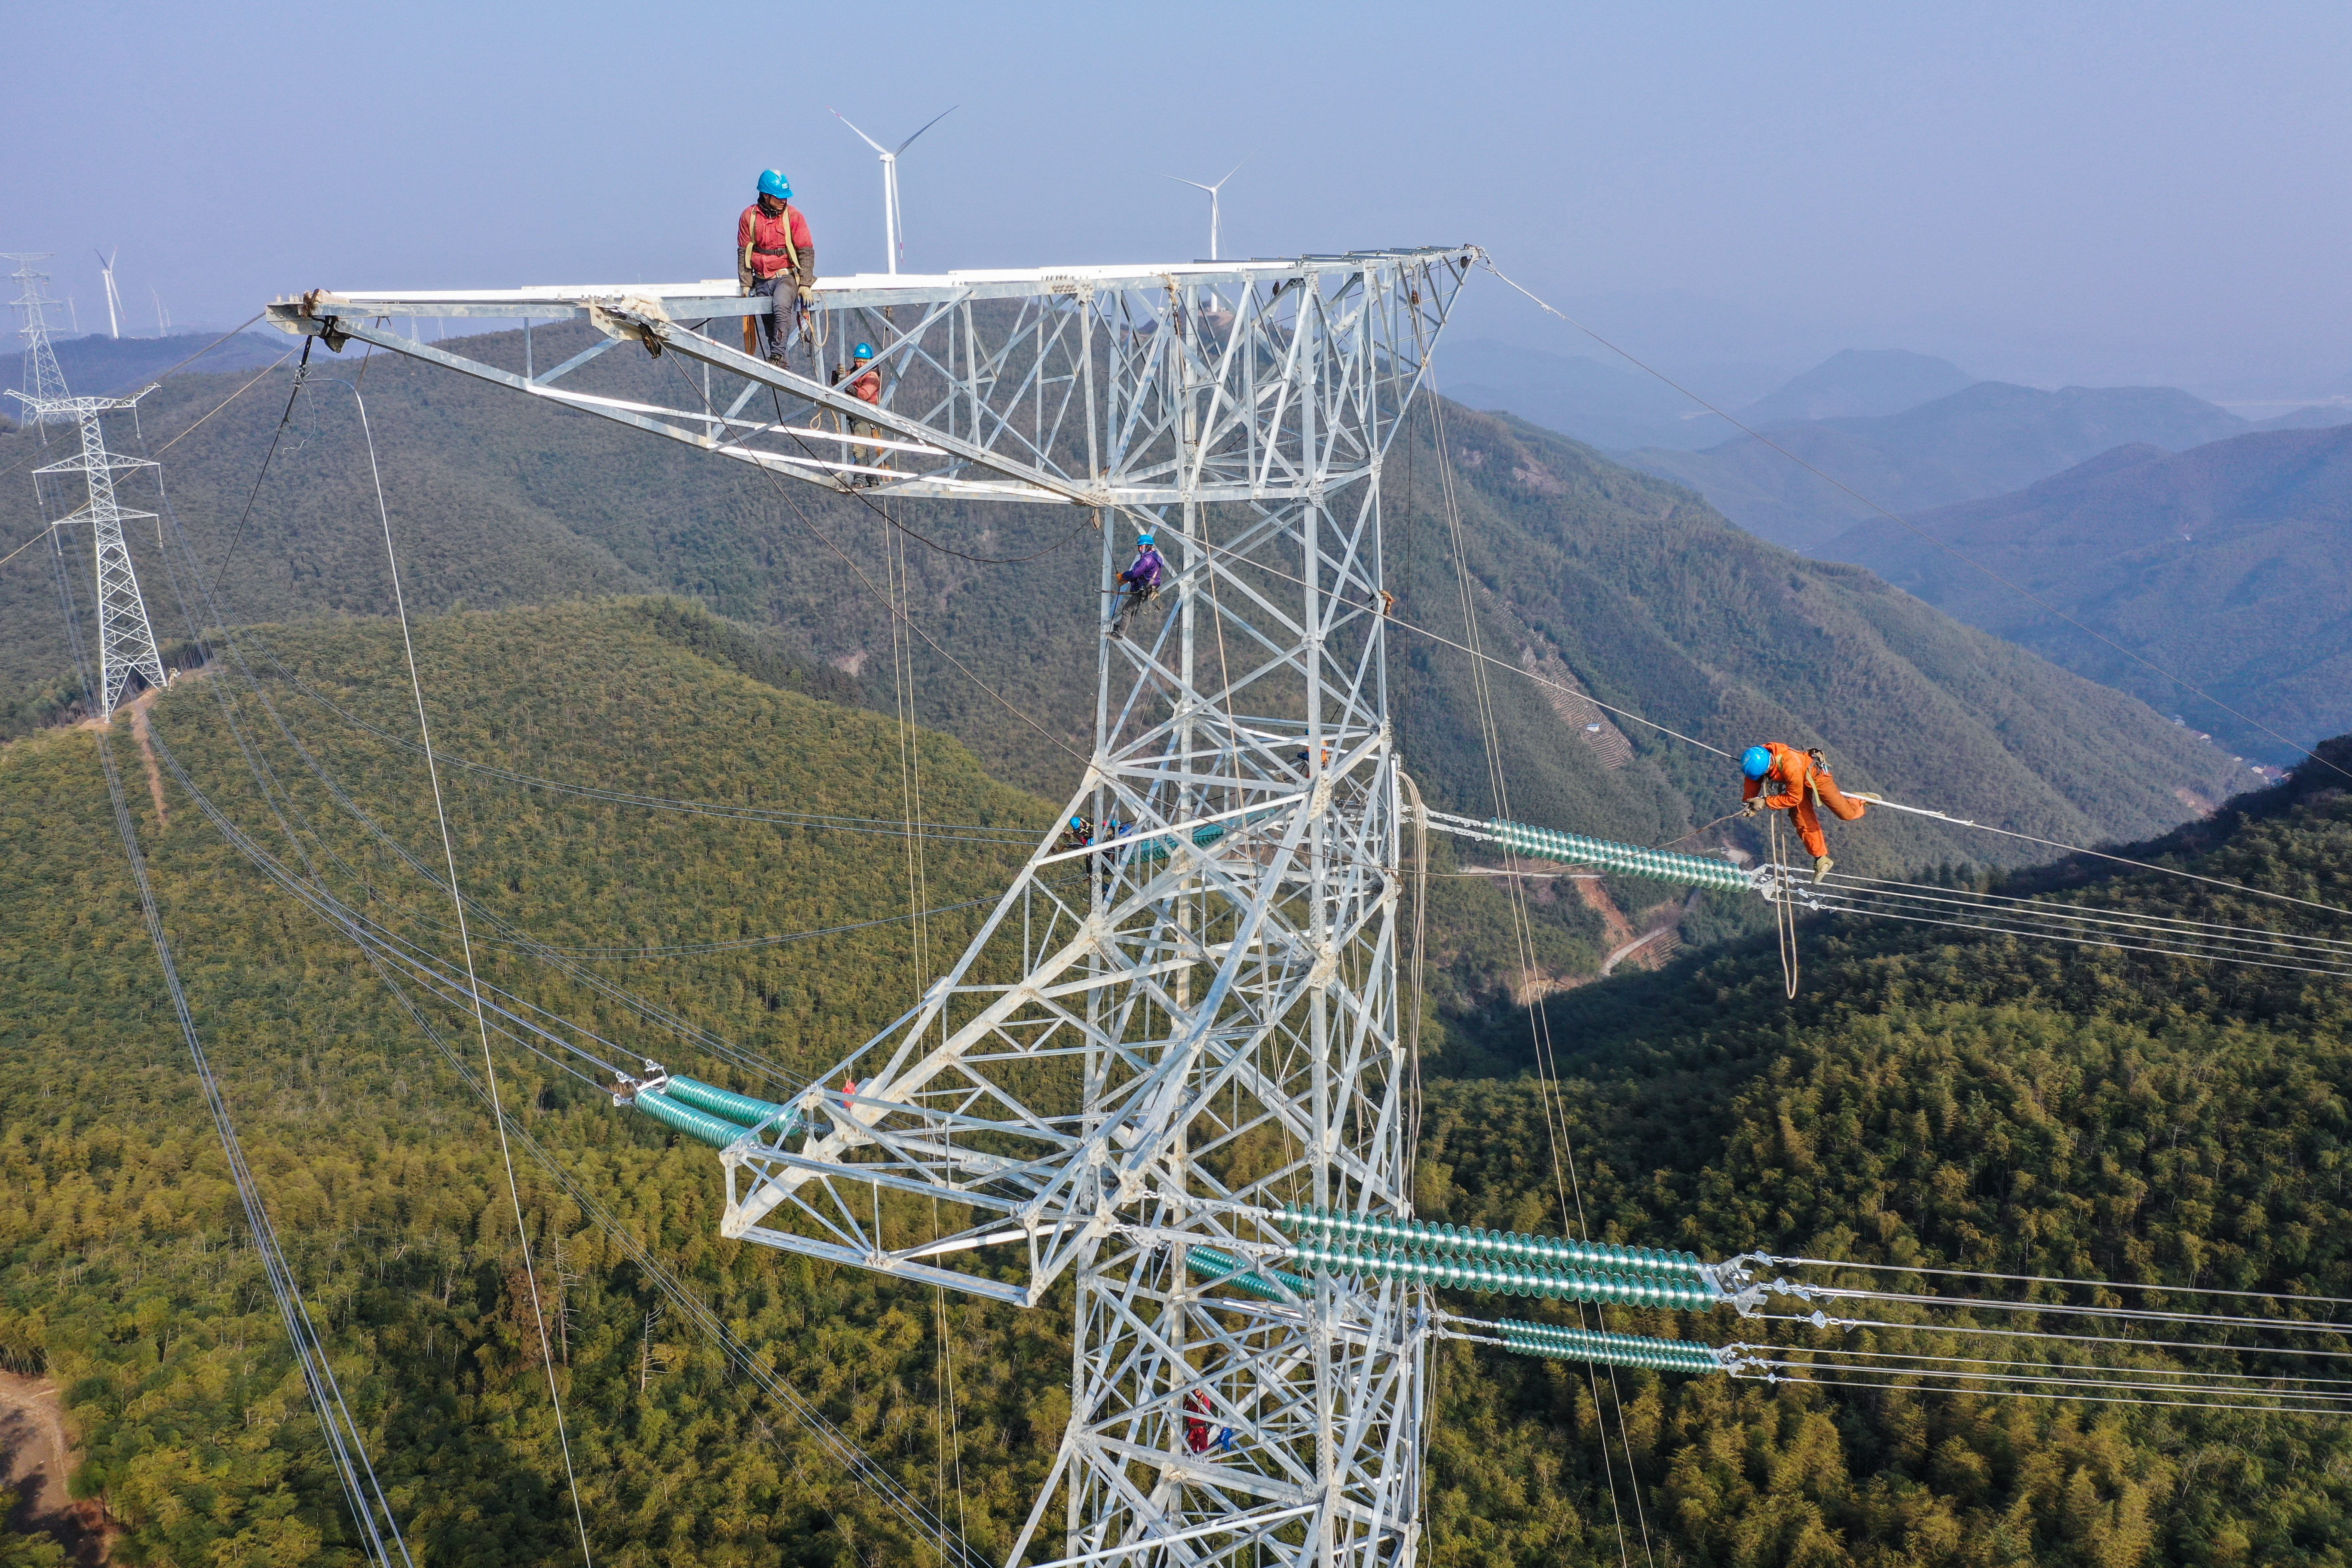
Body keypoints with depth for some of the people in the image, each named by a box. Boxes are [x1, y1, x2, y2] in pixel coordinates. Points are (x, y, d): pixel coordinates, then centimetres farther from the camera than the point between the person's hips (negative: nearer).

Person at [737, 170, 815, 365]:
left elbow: (806, 251, -2)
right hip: (761, 281, 3)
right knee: (769, 325, 2)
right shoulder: (749, 217, 3)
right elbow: (743, 252, 8)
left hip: (787, 277, -3)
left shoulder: (793, 215, -2)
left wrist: (805, 285, -8)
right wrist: (746, 283, 3)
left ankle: (777, 357, -33)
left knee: (781, 309, -31)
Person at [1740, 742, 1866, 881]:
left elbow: (1794, 799, -32)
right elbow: (1753, 781, -7)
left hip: (1815, 775, -6)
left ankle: (1861, 802, 33)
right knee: (1804, 823, 3)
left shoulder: (1791, 768, -47)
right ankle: (1821, 860, 19)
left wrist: (1765, 802, -32)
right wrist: (1749, 804, -17)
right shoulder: (1757, 758, -29)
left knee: (1846, 814, 0)